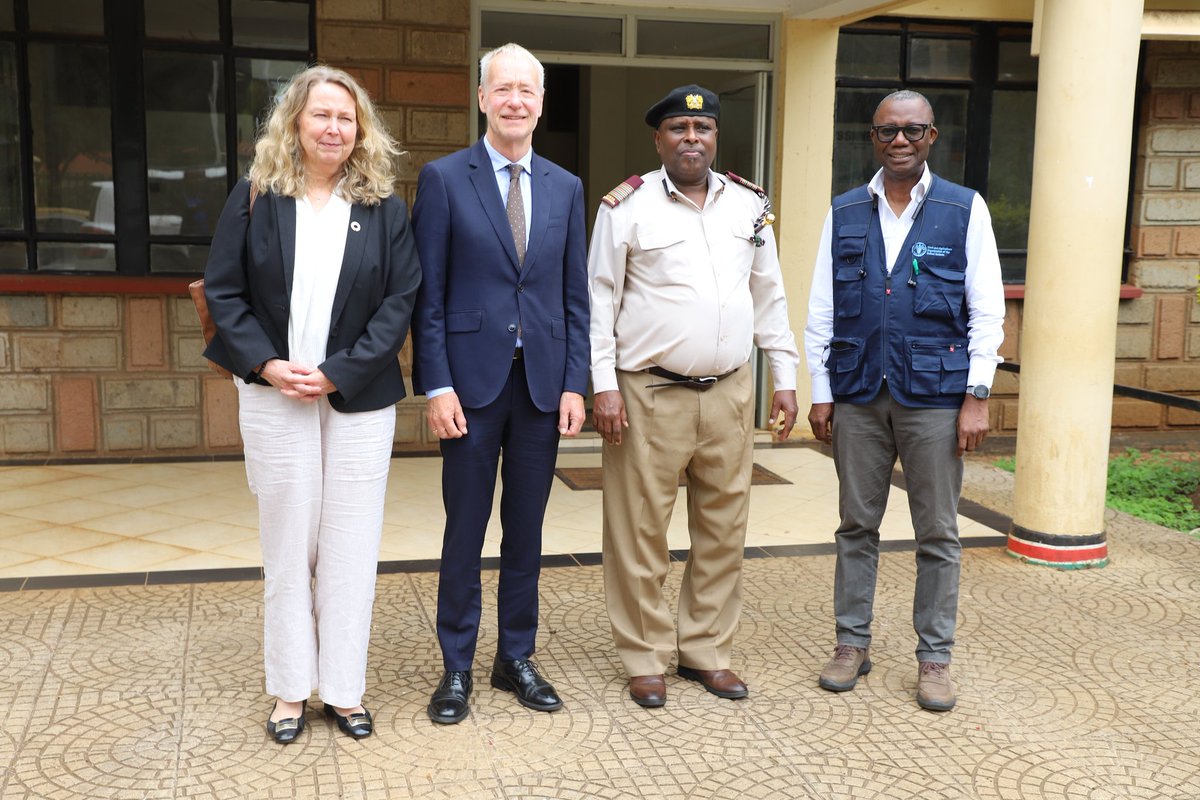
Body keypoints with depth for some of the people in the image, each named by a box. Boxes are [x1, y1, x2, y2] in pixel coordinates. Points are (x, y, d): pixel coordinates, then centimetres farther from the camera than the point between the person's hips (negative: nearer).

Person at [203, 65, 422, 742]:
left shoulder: (385, 208, 2)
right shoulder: (255, 199, 3)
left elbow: (401, 301, -3)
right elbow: (224, 291, 2)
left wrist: (337, 374, -12)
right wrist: (265, 363, -12)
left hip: (359, 399, 0)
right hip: (274, 397, 0)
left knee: (350, 547, 4)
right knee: (287, 544, 8)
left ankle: (344, 689, 16)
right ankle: (291, 690, 20)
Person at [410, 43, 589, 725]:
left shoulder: (566, 188, 8)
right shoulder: (444, 178, -2)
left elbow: (576, 296, 8)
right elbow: (428, 295, -5)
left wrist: (575, 384, 1)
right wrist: (436, 386, -11)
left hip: (543, 382, 3)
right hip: (471, 380, -3)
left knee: (527, 528, 12)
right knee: (465, 530, 6)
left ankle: (517, 657, 26)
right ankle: (457, 667, 20)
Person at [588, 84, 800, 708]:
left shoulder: (748, 205, 10)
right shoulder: (627, 206, -3)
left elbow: (769, 297, 14)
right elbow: (600, 301, -3)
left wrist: (785, 378, 11)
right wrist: (604, 386, -9)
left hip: (729, 393, 4)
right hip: (649, 394, -4)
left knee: (723, 528, 10)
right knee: (640, 530, 3)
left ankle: (706, 651, 26)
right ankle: (644, 659, 18)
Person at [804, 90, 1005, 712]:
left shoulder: (965, 210, 2)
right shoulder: (844, 213, 8)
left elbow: (987, 311, 0)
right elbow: (821, 310, 8)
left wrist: (977, 397, -6)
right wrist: (820, 393, 4)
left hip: (935, 397, -2)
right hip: (857, 395, 2)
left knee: (938, 534, 5)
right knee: (857, 526, 10)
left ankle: (934, 657, 18)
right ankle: (852, 643, 23)